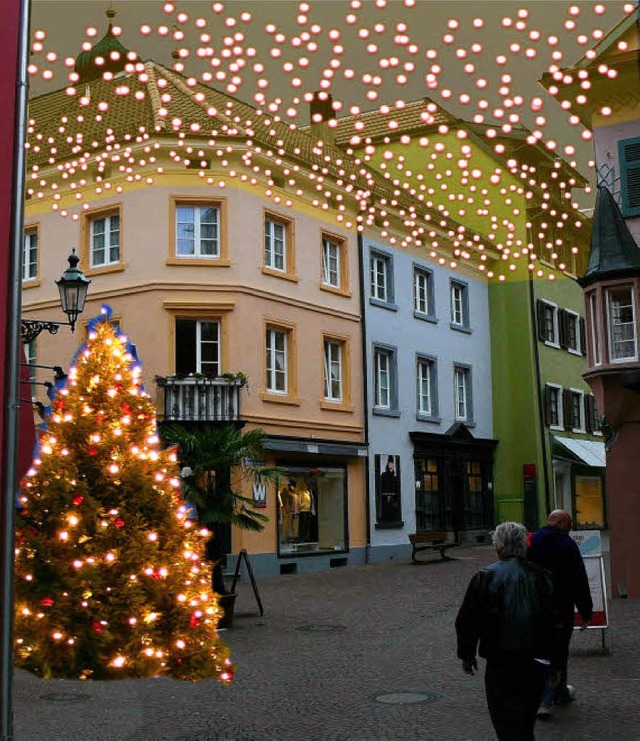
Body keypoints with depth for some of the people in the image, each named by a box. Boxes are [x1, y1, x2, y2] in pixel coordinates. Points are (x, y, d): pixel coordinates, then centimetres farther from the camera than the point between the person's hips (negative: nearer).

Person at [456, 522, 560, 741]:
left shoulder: (485, 577, -7)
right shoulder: (542, 577, 2)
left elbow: (467, 621, -4)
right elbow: (556, 622, 5)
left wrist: (466, 655, 10)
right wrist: (555, 662, 13)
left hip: (501, 666, -4)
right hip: (537, 663, 4)